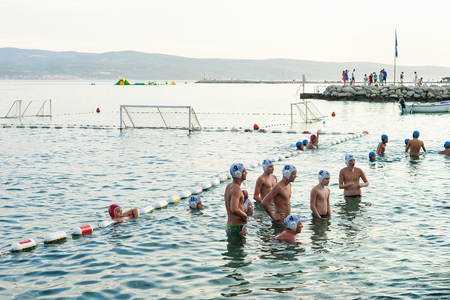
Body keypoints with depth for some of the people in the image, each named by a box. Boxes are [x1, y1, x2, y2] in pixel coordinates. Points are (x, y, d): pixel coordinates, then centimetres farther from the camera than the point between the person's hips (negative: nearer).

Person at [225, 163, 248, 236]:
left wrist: (244, 197, 8)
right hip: (238, 227, -10)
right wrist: (244, 215, -17)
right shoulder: (236, 189, -19)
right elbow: (234, 209, -32)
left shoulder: (228, 187, 12)